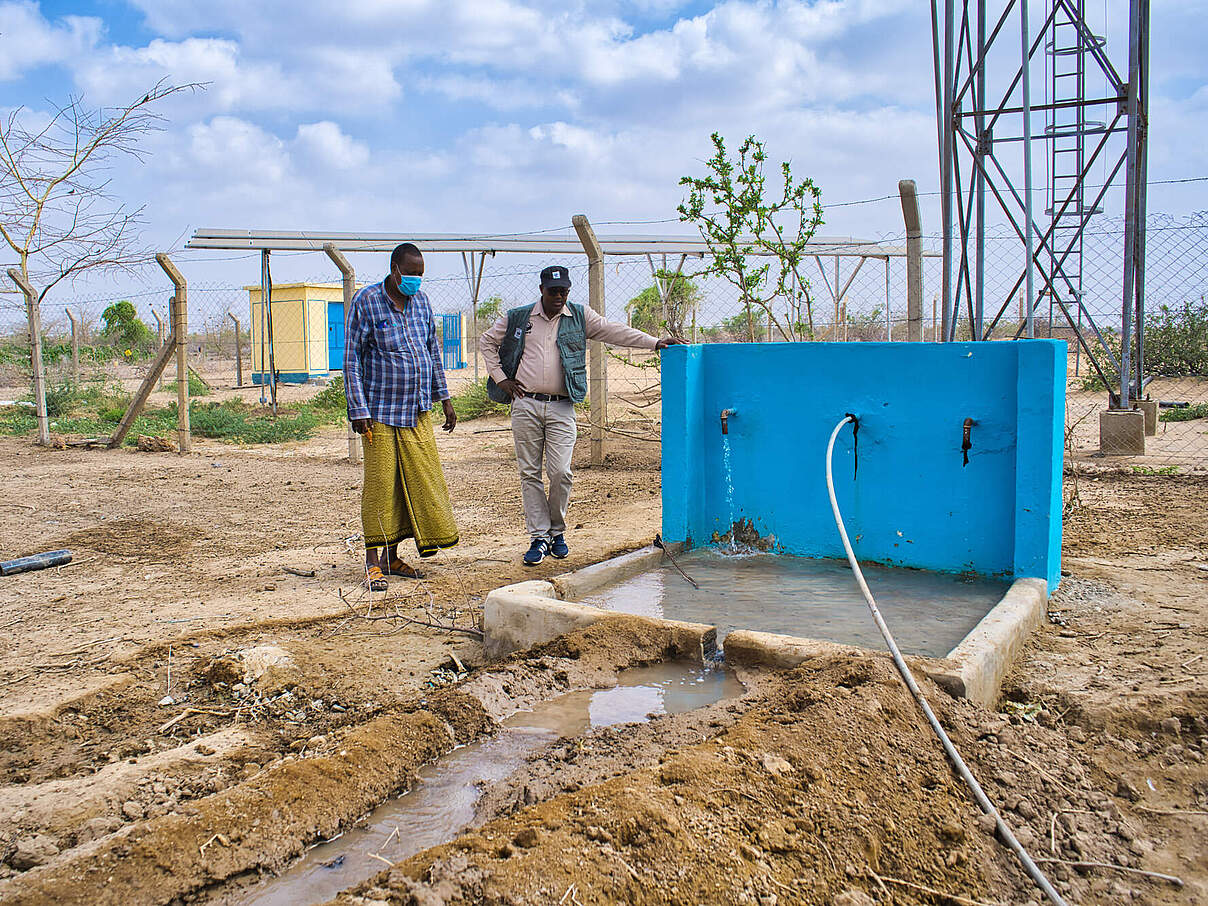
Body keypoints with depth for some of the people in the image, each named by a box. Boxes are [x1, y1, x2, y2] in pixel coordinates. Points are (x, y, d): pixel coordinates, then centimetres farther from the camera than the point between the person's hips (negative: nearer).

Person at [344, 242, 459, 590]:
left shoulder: (420, 300, 10)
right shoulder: (366, 301, -7)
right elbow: (352, 358, -8)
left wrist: (444, 398, 15)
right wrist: (359, 410, -14)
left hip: (418, 412, 6)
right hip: (381, 412, -6)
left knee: (421, 481, 5)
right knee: (380, 485, -4)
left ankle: (391, 557, 16)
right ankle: (373, 562, 8)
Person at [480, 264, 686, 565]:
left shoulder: (580, 317, 10)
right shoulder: (517, 318, 9)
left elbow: (615, 332, 4)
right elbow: (487, 342, 19)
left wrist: (655, 342, -5)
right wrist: (500, 379, 8)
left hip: (561, 408, -1)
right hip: (525, 405, 1)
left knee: (560, 472, -9)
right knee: (530, 473, 2)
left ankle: (557, 532, 12)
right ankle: (539, 537, 10)